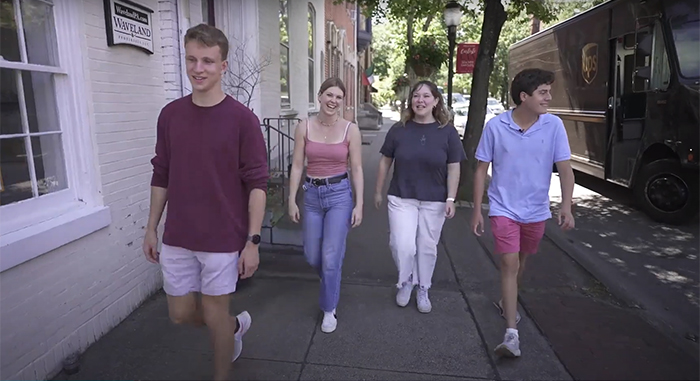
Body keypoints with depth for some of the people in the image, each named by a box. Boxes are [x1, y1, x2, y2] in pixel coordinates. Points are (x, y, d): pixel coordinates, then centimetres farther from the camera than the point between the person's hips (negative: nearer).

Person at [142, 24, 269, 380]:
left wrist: (252, 242, -14)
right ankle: (235, 325, 46)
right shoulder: (170, 114, 2)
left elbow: (256, 184, -11)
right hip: (177, 238, 5)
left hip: (223, 239, -5)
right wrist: (151, 229, 10)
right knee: (181, 313, 16)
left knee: (214, 315, 10)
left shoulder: (242, 118, -12)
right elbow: (161, 176, 9)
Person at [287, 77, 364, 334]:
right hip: (312, 195, 3)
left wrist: (359, 204, -6)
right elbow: (297, 166, 1)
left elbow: (356, 169, -2)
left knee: (330, 257, -2)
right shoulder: (304, 127, -2)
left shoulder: (351, 130, -5)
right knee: (312, 256, 11)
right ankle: (332, 282, 46)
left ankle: (329, 309, 20)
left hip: (340, 194, -2)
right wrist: (292, 200, -1)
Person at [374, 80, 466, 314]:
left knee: (427, 247, 11)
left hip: (434, 202, 0)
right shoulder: (399, 129, -3)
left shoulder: (447, 131, -4)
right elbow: (385, 162, 5)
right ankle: (406, 281, 23)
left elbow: (453, 168, -2)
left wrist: (451, 199, -8)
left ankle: (423, 290, 32)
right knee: (402, 246, -7)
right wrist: (378, 191, 9)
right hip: (401, 199, 0)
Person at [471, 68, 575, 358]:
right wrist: (477, 211, -5)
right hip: (504, 208, -3)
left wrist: (566, 206, -17)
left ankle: (507, 302, 45)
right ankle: (512, 333, -3)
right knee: (509, 263, -9)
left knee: (521, 261, 19)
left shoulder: (554, 125, -8)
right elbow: (481, 170, -5)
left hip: (536, 210, 3)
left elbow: (565, 169, -5)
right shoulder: (495, 126, -12)